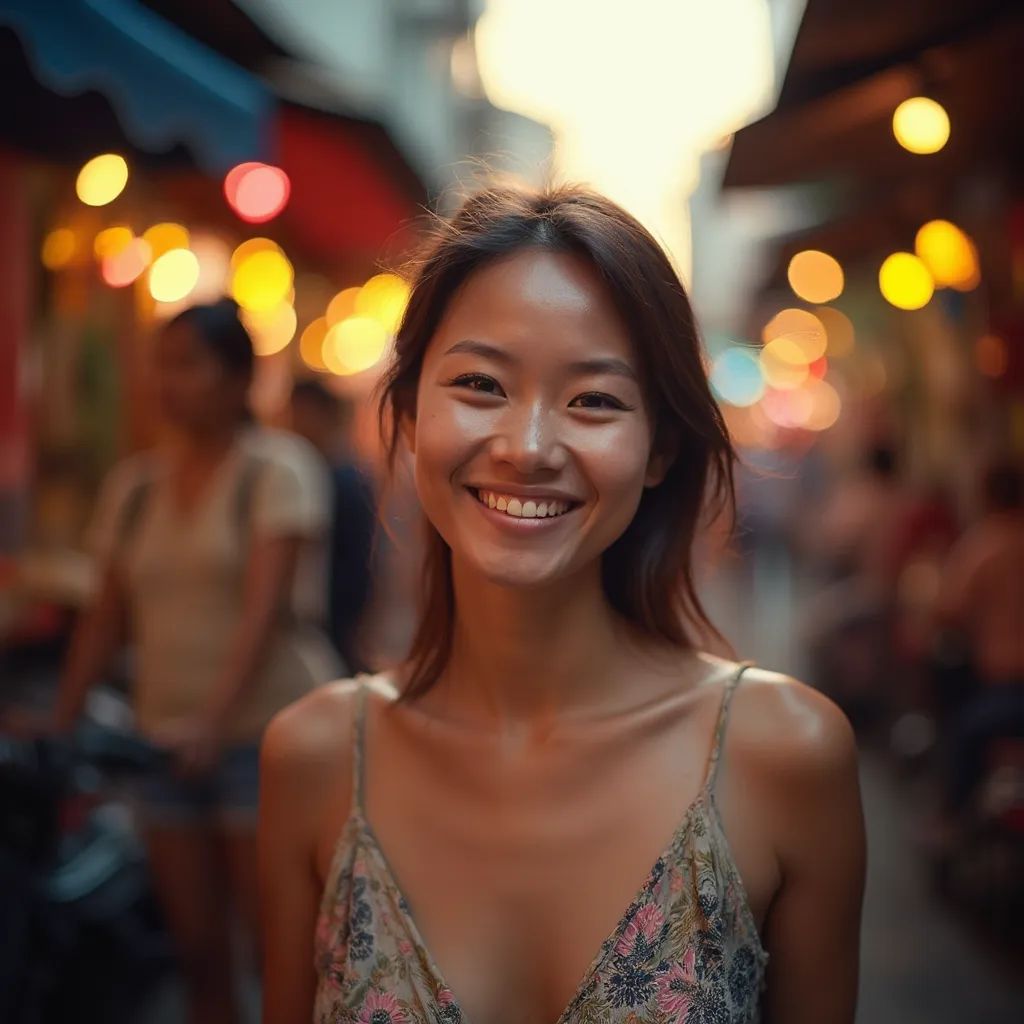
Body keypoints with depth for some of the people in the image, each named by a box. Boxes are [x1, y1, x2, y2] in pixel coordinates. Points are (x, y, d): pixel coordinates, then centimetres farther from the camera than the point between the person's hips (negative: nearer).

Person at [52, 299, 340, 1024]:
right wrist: (59, 728, 6)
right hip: (168, 739, 5)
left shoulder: (279, 467, -4)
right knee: (199, 951, 8)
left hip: (268, 731, -5)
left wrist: (216, 717, -27)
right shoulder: (133, 484, 12)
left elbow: (265, 606, -16)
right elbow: (106, 617, 13)